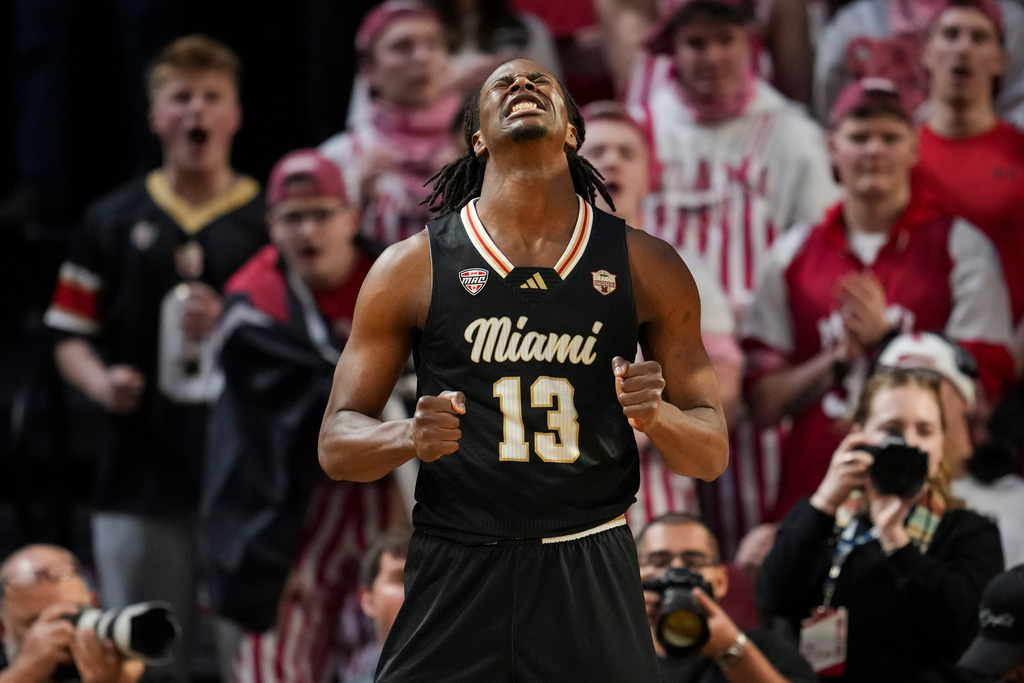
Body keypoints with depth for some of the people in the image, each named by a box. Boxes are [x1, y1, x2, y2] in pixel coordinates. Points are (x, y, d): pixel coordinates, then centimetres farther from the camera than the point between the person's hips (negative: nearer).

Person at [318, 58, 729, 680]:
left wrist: (658, 418, -15)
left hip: (591, 576, 1)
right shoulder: (412, 267, 2)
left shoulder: (648, 267, 5)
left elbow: (712, 454, 7)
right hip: (456, 576, -1)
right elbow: (337, 442, 4)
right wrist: (410, 438, -18)